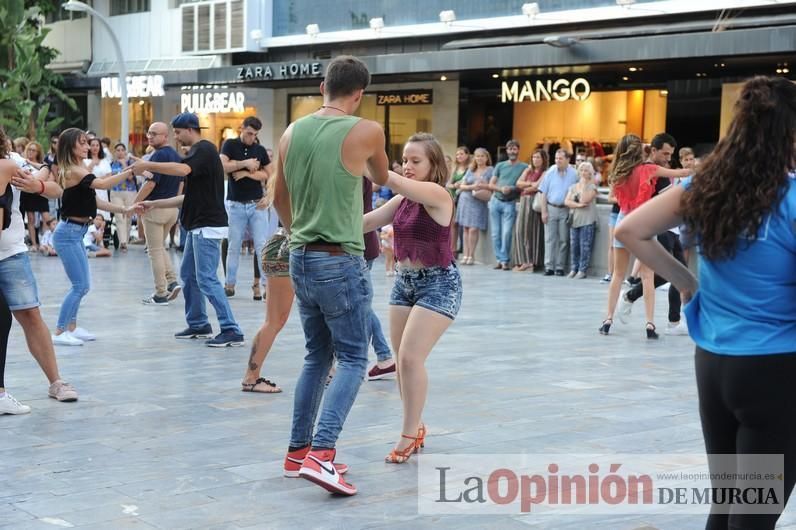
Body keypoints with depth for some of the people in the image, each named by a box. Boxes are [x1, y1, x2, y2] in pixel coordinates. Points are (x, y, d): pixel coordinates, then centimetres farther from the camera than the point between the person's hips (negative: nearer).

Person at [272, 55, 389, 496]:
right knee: (352, 361, 1)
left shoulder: (291, 133, 6)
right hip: (341, 262, -6)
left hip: (301, 259, 6)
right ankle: (321, 453, -14)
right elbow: (382, 180, 11)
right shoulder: (365, 131, -10)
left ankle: (298, 451, 22)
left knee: (317, 356, 18)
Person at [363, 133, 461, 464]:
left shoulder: (437, 195, -15)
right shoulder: (402, 200, 7)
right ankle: (415, 428, 23)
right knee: (403, 360, 8)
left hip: (439, 284, -8)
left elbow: (396, 182, -32)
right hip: (404, 281, 8)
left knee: (410, 358, -13)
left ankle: (409, 435, -2)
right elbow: (364, 222, 0)